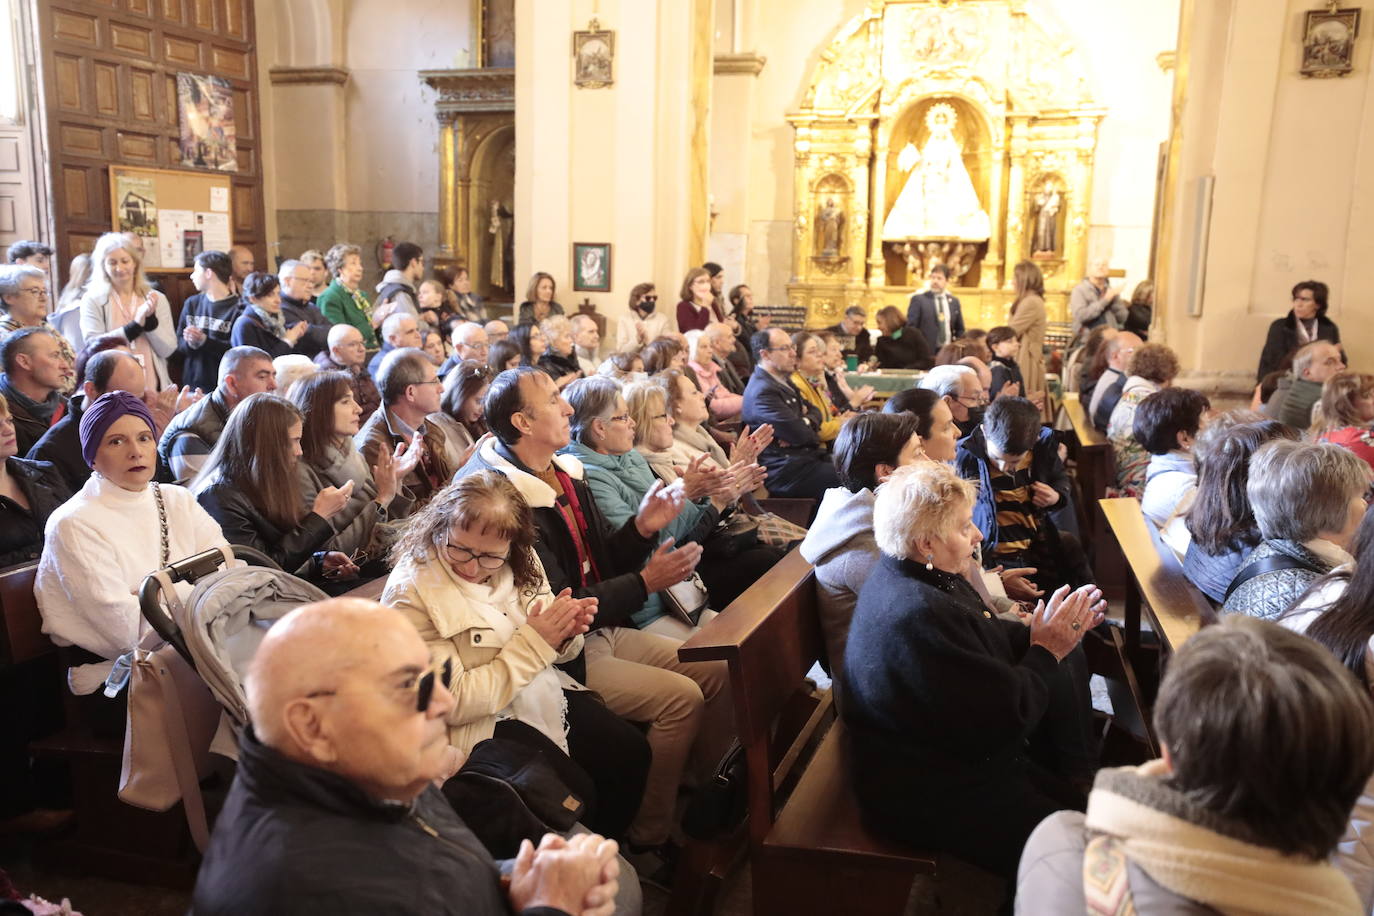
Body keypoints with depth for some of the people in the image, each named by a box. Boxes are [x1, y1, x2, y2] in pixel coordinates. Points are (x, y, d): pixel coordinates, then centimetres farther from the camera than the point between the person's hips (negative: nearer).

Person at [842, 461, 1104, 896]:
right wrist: (1047, 651, -13)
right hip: (931, 800, -10)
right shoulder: (918, 616, -32)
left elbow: (990, 642, 8)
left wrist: (1047, 631, -9)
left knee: (1083, 800, 15)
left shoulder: (919, 576, 1)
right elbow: (1004, 721, -26)